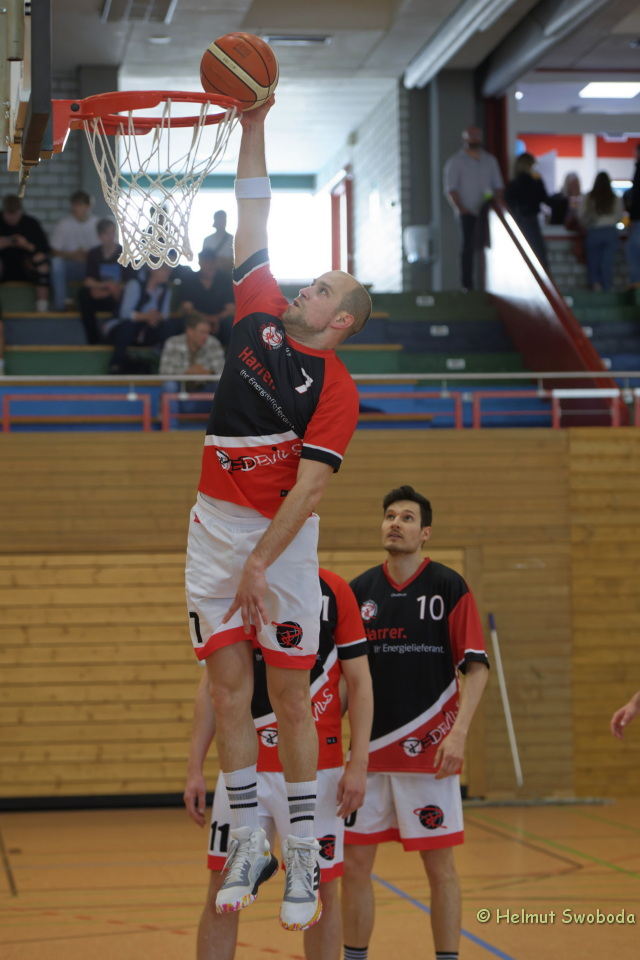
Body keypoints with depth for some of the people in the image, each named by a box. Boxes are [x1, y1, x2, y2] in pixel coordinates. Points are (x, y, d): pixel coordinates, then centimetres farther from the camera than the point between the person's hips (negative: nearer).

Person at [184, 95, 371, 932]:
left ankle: (304, 857, 5)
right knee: (229, 684, 3)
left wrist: (260, 560, -23)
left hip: (281, 534, -5)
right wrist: (254, 126, 10)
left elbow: (310, 483, -16)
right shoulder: (262, 314, 8)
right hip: (215, 522, 5)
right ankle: (247, 845, 9)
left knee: (291, 694, -1)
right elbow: (253, 215, 13)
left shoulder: (335, 387, -7)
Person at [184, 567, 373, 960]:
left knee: (321, 889, 4)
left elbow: (359, 681, -1)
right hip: (243, 767, 2)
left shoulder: (334, 590, -1)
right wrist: (195, 768, 5)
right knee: (223, 889, 2)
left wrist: (358, 764, -9)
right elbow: (212, 684, 10)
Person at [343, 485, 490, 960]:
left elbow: (475, 667, -6)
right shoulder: (360, 591, 7)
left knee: (439, 866, 2)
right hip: (370, 751, 4)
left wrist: (459, 732, -18)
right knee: (354, 863, 5)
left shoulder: (449, 587, -3)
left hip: (428, 751, -4)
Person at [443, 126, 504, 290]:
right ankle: (467, 284, -8)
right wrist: (461, 208, -13)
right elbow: (451, 189, -3)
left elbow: (498, 186, 18)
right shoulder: (455, 162, 3)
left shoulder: (490, 160, 17)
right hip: (468, 213, -4)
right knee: (468, 246, -9)